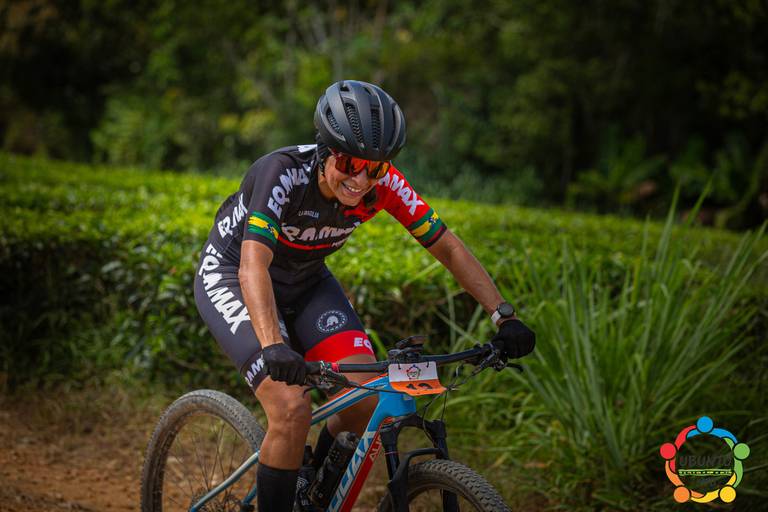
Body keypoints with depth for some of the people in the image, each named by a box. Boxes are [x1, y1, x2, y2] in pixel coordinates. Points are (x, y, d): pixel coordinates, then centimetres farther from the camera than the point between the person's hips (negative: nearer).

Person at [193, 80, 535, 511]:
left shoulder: (383, 183, -20)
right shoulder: (282, 173, -34)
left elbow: (448, 247, -13)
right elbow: (253, 266, -45)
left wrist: (505, 315, -23)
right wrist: (273, 347, -60)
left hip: (306, 281, 5)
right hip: (231, 277, -5)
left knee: (370, 402, -13)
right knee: (292, 408, -25)